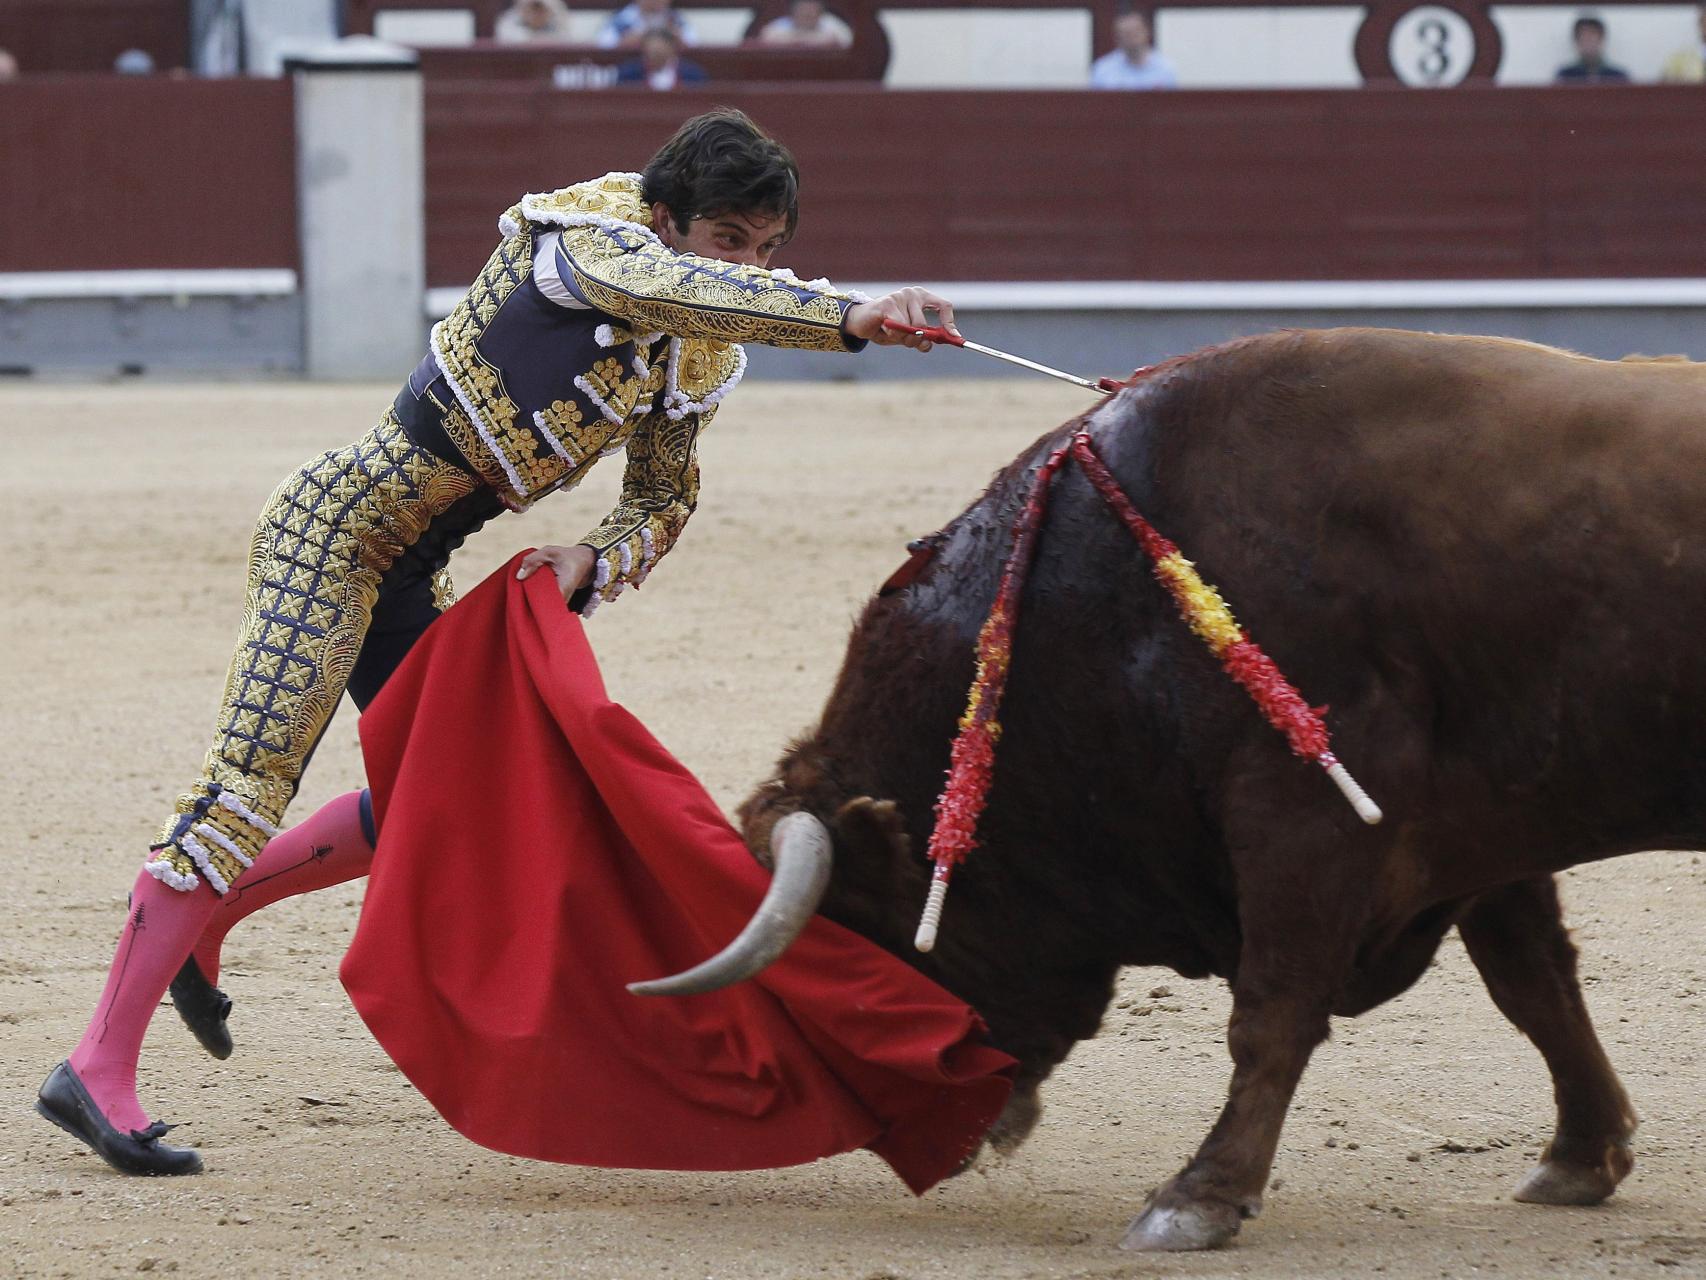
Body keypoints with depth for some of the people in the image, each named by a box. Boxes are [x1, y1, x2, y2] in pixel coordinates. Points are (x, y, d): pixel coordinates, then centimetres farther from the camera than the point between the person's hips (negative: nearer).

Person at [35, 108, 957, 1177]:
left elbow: (664, 503, 17)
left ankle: (195, 922, 29)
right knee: (255, 778, -16)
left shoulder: (706, 357, 5)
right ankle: (100, 1066, -17)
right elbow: (674, 287, -39)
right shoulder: (588, 240, -18)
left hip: (408, 570, 9)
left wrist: (593, 562, -6)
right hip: (333, 525, -9)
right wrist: (851, 316, -52)